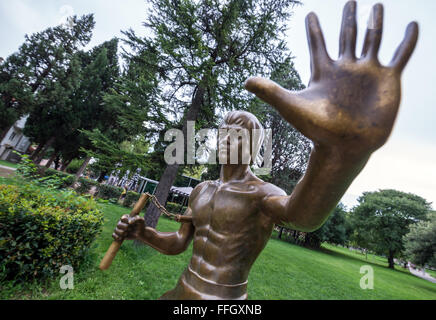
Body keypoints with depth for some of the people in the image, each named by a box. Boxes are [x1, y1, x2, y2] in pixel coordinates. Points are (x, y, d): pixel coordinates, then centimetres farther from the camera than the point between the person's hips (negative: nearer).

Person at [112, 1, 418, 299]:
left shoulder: (264, 194, -22)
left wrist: (343, 142, -68)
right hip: (184, 291, 6)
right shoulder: (201, 190, -2)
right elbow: (178, 243, 6)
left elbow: (304, 216, -47)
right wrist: (142, 232, -13)